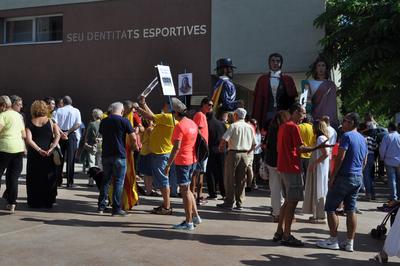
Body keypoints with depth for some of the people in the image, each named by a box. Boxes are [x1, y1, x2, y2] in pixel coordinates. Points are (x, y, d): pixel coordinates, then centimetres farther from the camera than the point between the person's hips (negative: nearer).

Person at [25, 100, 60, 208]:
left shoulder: (30, 123, 2)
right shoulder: (51, 121, 3)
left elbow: (28, 139, -10)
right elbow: (57, 135, -11)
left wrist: (39, 150, -15)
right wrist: (51, 149, -15)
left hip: (34, 154, 0)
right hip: (49, 154, 0)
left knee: (34, 178, 9)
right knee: (48, 178, 9)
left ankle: (35, 202, 11)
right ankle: (48, 201, 12)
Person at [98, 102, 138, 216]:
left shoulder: (104, 121, 9)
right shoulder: (124, 121, -7)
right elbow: (133, 138, -10)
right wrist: (133, 147, 8)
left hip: (106, 154, 5)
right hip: (119, 155, -5)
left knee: (106, 180, 15)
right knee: (118, 182, 0)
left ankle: (101, 206, 17)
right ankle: (116, 209, 0)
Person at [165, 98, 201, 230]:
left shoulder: (179, 126, -17)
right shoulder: (193, 123, 9)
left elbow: (176, 147, -22)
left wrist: (168, 164, -18)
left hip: (182, 161, -9)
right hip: (192, 160, 9)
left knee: (184, 191, -1)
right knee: (186, 189, 20)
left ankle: (189, 222, 4)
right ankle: (195, 216, 23)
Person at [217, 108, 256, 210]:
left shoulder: (234, 126, -9)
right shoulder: (250, 127, 8)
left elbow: (224, 140, -16)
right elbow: (254, 144, 11)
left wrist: (221, 148, 2)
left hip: (233, 153, -5)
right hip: (245, 155, 5)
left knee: (229, 179, 4)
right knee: (241, 180, 9)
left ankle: (229, 202, 6)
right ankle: (239, 203, 11)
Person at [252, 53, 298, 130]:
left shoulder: (288, 79, 11)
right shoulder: (262, 79, 13)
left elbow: (293, 97, 8)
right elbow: (257, 100, 9)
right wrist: (256, 120, 1)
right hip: (267, 116, 0)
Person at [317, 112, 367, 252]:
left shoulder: (347, 136, -12)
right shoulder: (363, 139, 14)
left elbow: (340, 158, -17)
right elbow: (364, 161, 19)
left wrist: (332, 177, -13)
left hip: (344, 176, -8)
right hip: (358, 178, 8)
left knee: (330, 208, 1)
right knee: (351, 210, 9)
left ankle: (333, 240, 3)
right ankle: (350, 242, 10)